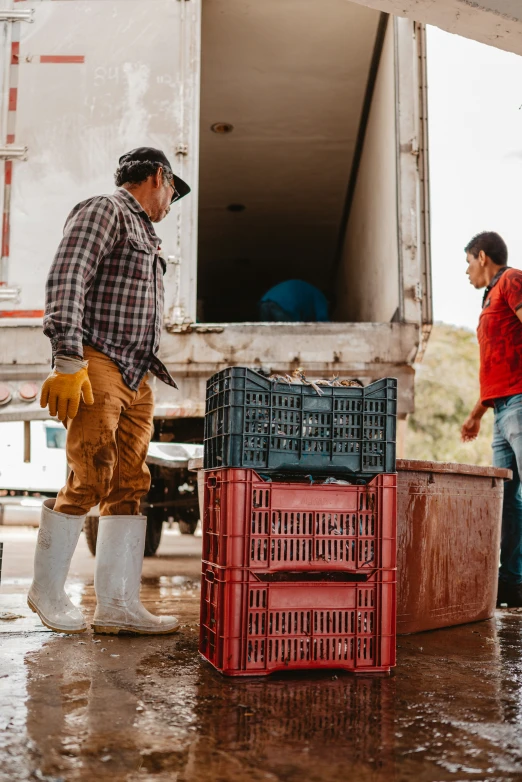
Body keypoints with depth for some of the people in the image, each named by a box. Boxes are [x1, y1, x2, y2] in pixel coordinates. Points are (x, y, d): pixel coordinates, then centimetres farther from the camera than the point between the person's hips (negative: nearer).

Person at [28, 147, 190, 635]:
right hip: (96, 366, -9)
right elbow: (65, 283, -16)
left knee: (129, 487, 3)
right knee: (89, 482, -10)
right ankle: (46, 589, 7)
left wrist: (153, 369, 20)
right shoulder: (102, 212, -2)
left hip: (135, 376, 9)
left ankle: (117, 605, 5)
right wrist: (68, 360, -24)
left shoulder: (143, 233, 27)